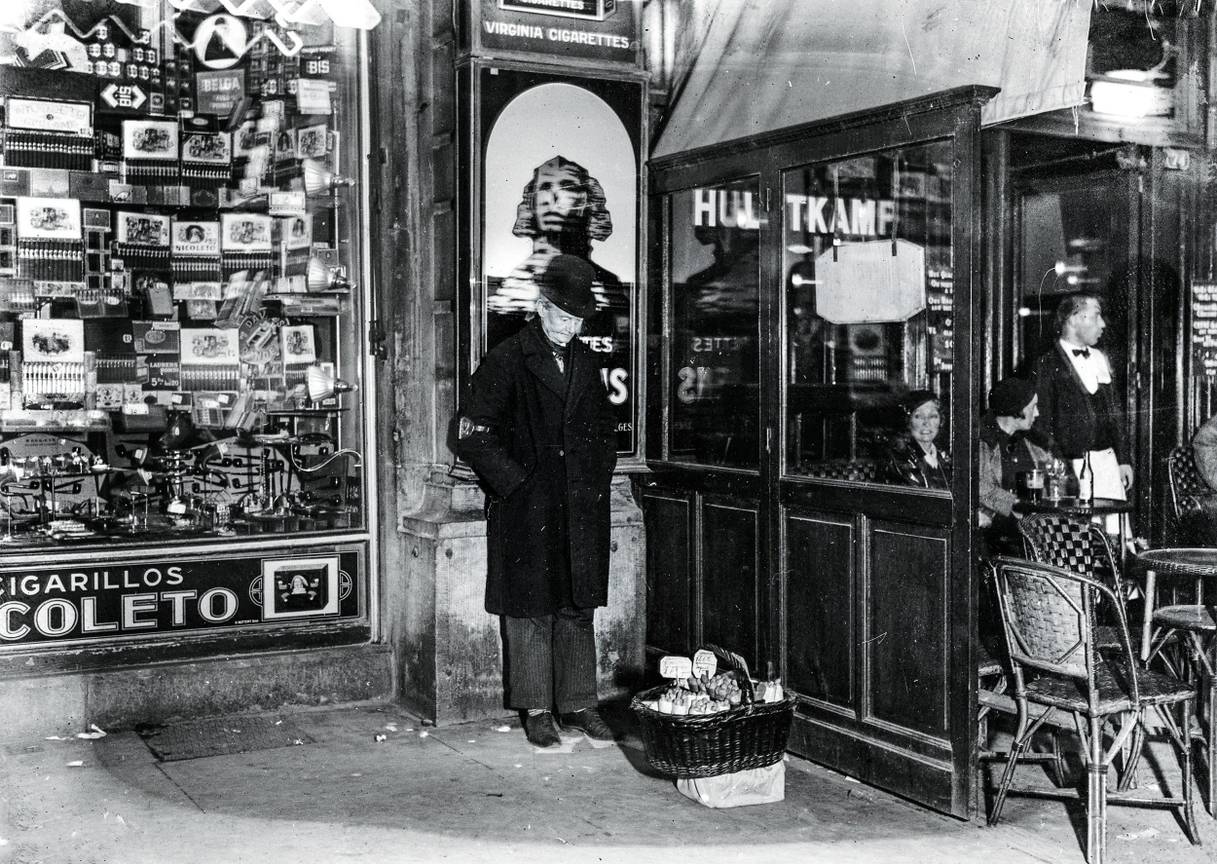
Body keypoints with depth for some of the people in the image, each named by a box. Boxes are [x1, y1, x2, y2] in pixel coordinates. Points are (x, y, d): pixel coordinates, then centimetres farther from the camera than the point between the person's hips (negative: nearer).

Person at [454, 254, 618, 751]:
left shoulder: (585, 363, 12)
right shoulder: (507, 361, -7)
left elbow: (604, 430, 24)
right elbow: (472, 435, -9)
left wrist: (599, 481, 11)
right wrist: (515, 482, -11)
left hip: (581, 510, 5)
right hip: (526, 512, -5)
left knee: (579, 610, 10)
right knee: (531, 613, 3)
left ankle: (578, 706, 20)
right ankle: (537, 711, 14)